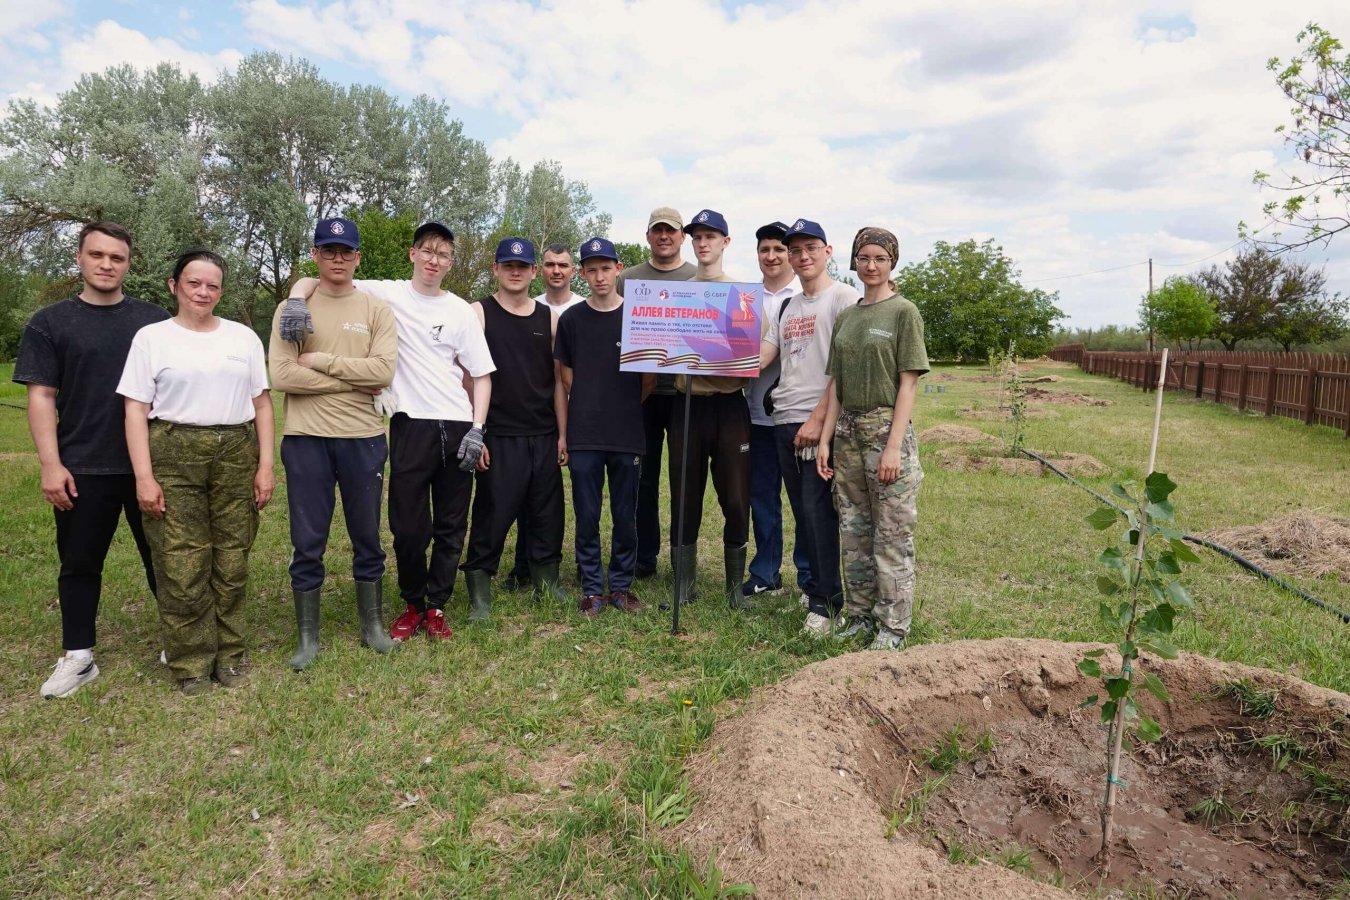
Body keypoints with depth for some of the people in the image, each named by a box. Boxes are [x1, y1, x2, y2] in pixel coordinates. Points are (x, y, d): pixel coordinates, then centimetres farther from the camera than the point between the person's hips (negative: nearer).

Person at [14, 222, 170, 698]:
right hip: (82, 469, 0)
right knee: (80, 563, 10)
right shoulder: (50, 322, 3)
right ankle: (77, 656, 23)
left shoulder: (155, 319, 6)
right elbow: (41, 397, 0)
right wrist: (50, 465, -8)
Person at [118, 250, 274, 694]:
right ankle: (192, 664, 13)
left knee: (232, 563, 4)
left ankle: (229, 654, 18)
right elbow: (136, 410, 0)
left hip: (236, 455, 2)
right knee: (182, 568, -1)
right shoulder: (151, 337, 4)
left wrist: (265, 465, 2)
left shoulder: (244, 336, 11)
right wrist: (144, 476, -8)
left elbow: (262, 404, 10)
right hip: (174, 456, -2)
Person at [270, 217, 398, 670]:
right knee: (307, 543, 8)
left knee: (368, 538, 12)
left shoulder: (376, 310, 4)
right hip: (306, 440, 0)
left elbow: (383, 370, -11)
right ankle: (308, 638, 22)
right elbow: (282, 376, -9)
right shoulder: (293, 309, 3)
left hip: (364, 438, 0)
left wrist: (320, 362, -11)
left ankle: (373, 626, 28)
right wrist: (353, 379, -10)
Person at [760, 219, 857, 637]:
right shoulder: (787, 307, 20)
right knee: (803, 511, 10)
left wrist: (818, 419, -15)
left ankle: (825, 603, 0)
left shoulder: (844, 298, -2)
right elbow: (758, 357, 13)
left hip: (820, 423, -7)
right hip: (784, 421, 7)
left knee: (819, 511, -8)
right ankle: (815, 586, 21)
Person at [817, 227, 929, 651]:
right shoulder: (845, 317, 14)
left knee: (892, 534, -1)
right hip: (848, 431, 6)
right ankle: (860, 615, 23)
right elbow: (837, 386, 12)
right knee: (853, 530, 11)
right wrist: (825, 440, 5)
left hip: (887, 429, -6)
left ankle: (893, 625, 10)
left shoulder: (903, 312, -2)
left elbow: (908, 383, -8)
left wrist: (894, 445, -16)